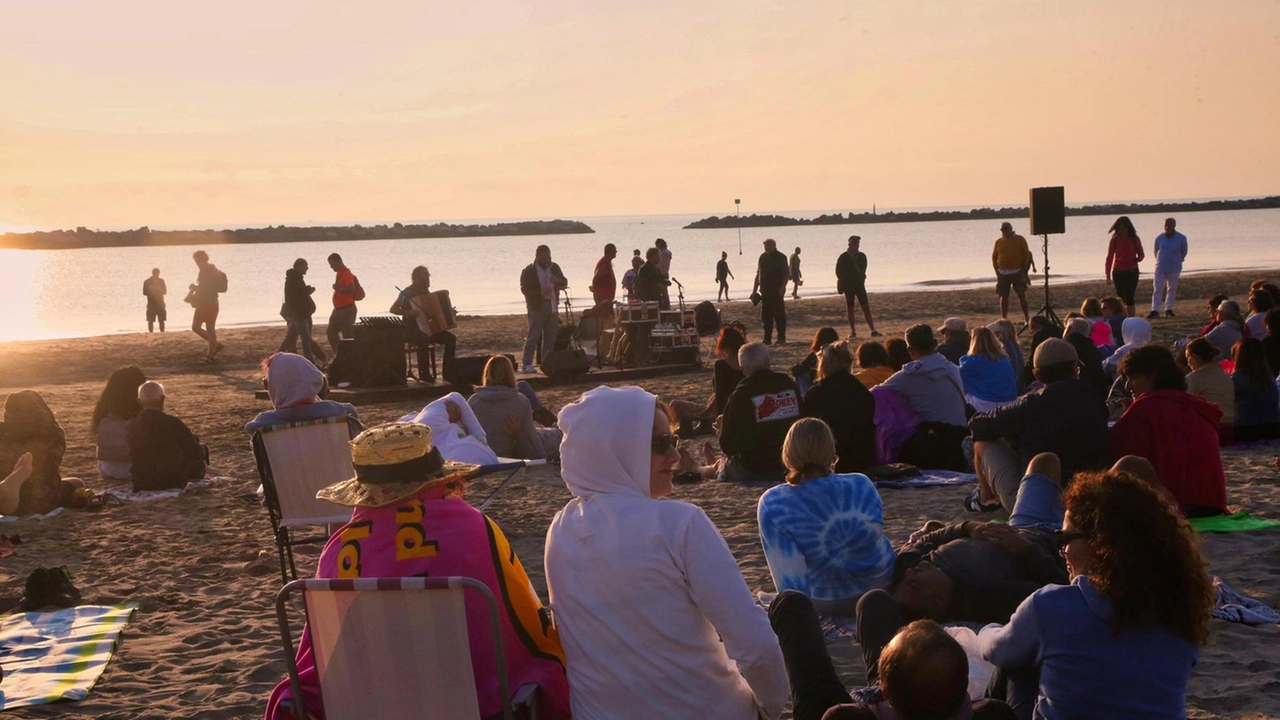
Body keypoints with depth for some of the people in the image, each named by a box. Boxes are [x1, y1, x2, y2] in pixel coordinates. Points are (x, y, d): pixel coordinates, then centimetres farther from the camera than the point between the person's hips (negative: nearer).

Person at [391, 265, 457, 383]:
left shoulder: (425, 292, 14)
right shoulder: (408, 293, -8)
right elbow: (393, 309, -15)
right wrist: (408, 313, -29)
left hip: (430, 329, 7)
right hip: (412, 330, -7)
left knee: (451, 338, -11)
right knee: (424, 340, -39)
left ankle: (448, 374, -7)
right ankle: (424, 375, -29)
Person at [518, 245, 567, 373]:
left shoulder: (554, 268, 11)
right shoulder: (528, 271, -5)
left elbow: (564, 283, 12)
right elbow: (524, 289, -11)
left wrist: (557, 280, -12)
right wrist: (540, 293, -25)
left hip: (552, 306, 6)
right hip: (537, 308, -6)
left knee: (550, 336, 8)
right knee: (533, 336, -9)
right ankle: (527, 364, -8)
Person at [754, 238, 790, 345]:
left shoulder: (781, 258, -5)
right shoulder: (763, 257, 11)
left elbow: (786, 275, -8)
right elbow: (758, 274, 16)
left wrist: (782, 288, -19)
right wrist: (754, 290, 12)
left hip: (777, 292, -5)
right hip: (765, 291, 5)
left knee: (779, 315, -4)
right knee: (766, 316, 6)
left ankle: (781, 339, -1)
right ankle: (767, 339, 12)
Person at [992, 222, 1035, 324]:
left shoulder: (1020, 240, 0)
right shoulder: (998, 242, 7)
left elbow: (1026, 254, 0)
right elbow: (994, 257, 11)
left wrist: (1023, 269, -6)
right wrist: (997, 272, 3)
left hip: (1017, 272, -2)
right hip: (1002, 273, 2)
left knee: (1021, 295, -3)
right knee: (1003, 296, 4)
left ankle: (1027, 318, 3)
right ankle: (1004, 318, 11)